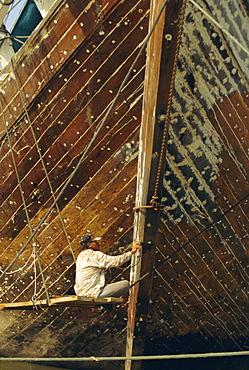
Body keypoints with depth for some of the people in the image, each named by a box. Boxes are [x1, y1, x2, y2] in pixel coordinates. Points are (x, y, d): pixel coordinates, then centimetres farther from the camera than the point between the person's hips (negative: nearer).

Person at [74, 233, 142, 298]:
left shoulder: (81, 256, 14)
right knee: (126, 284, -8)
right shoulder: (95, 255, -13)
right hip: (92, 293, -10)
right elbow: (116, 261, -15)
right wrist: (131, 252, -9)